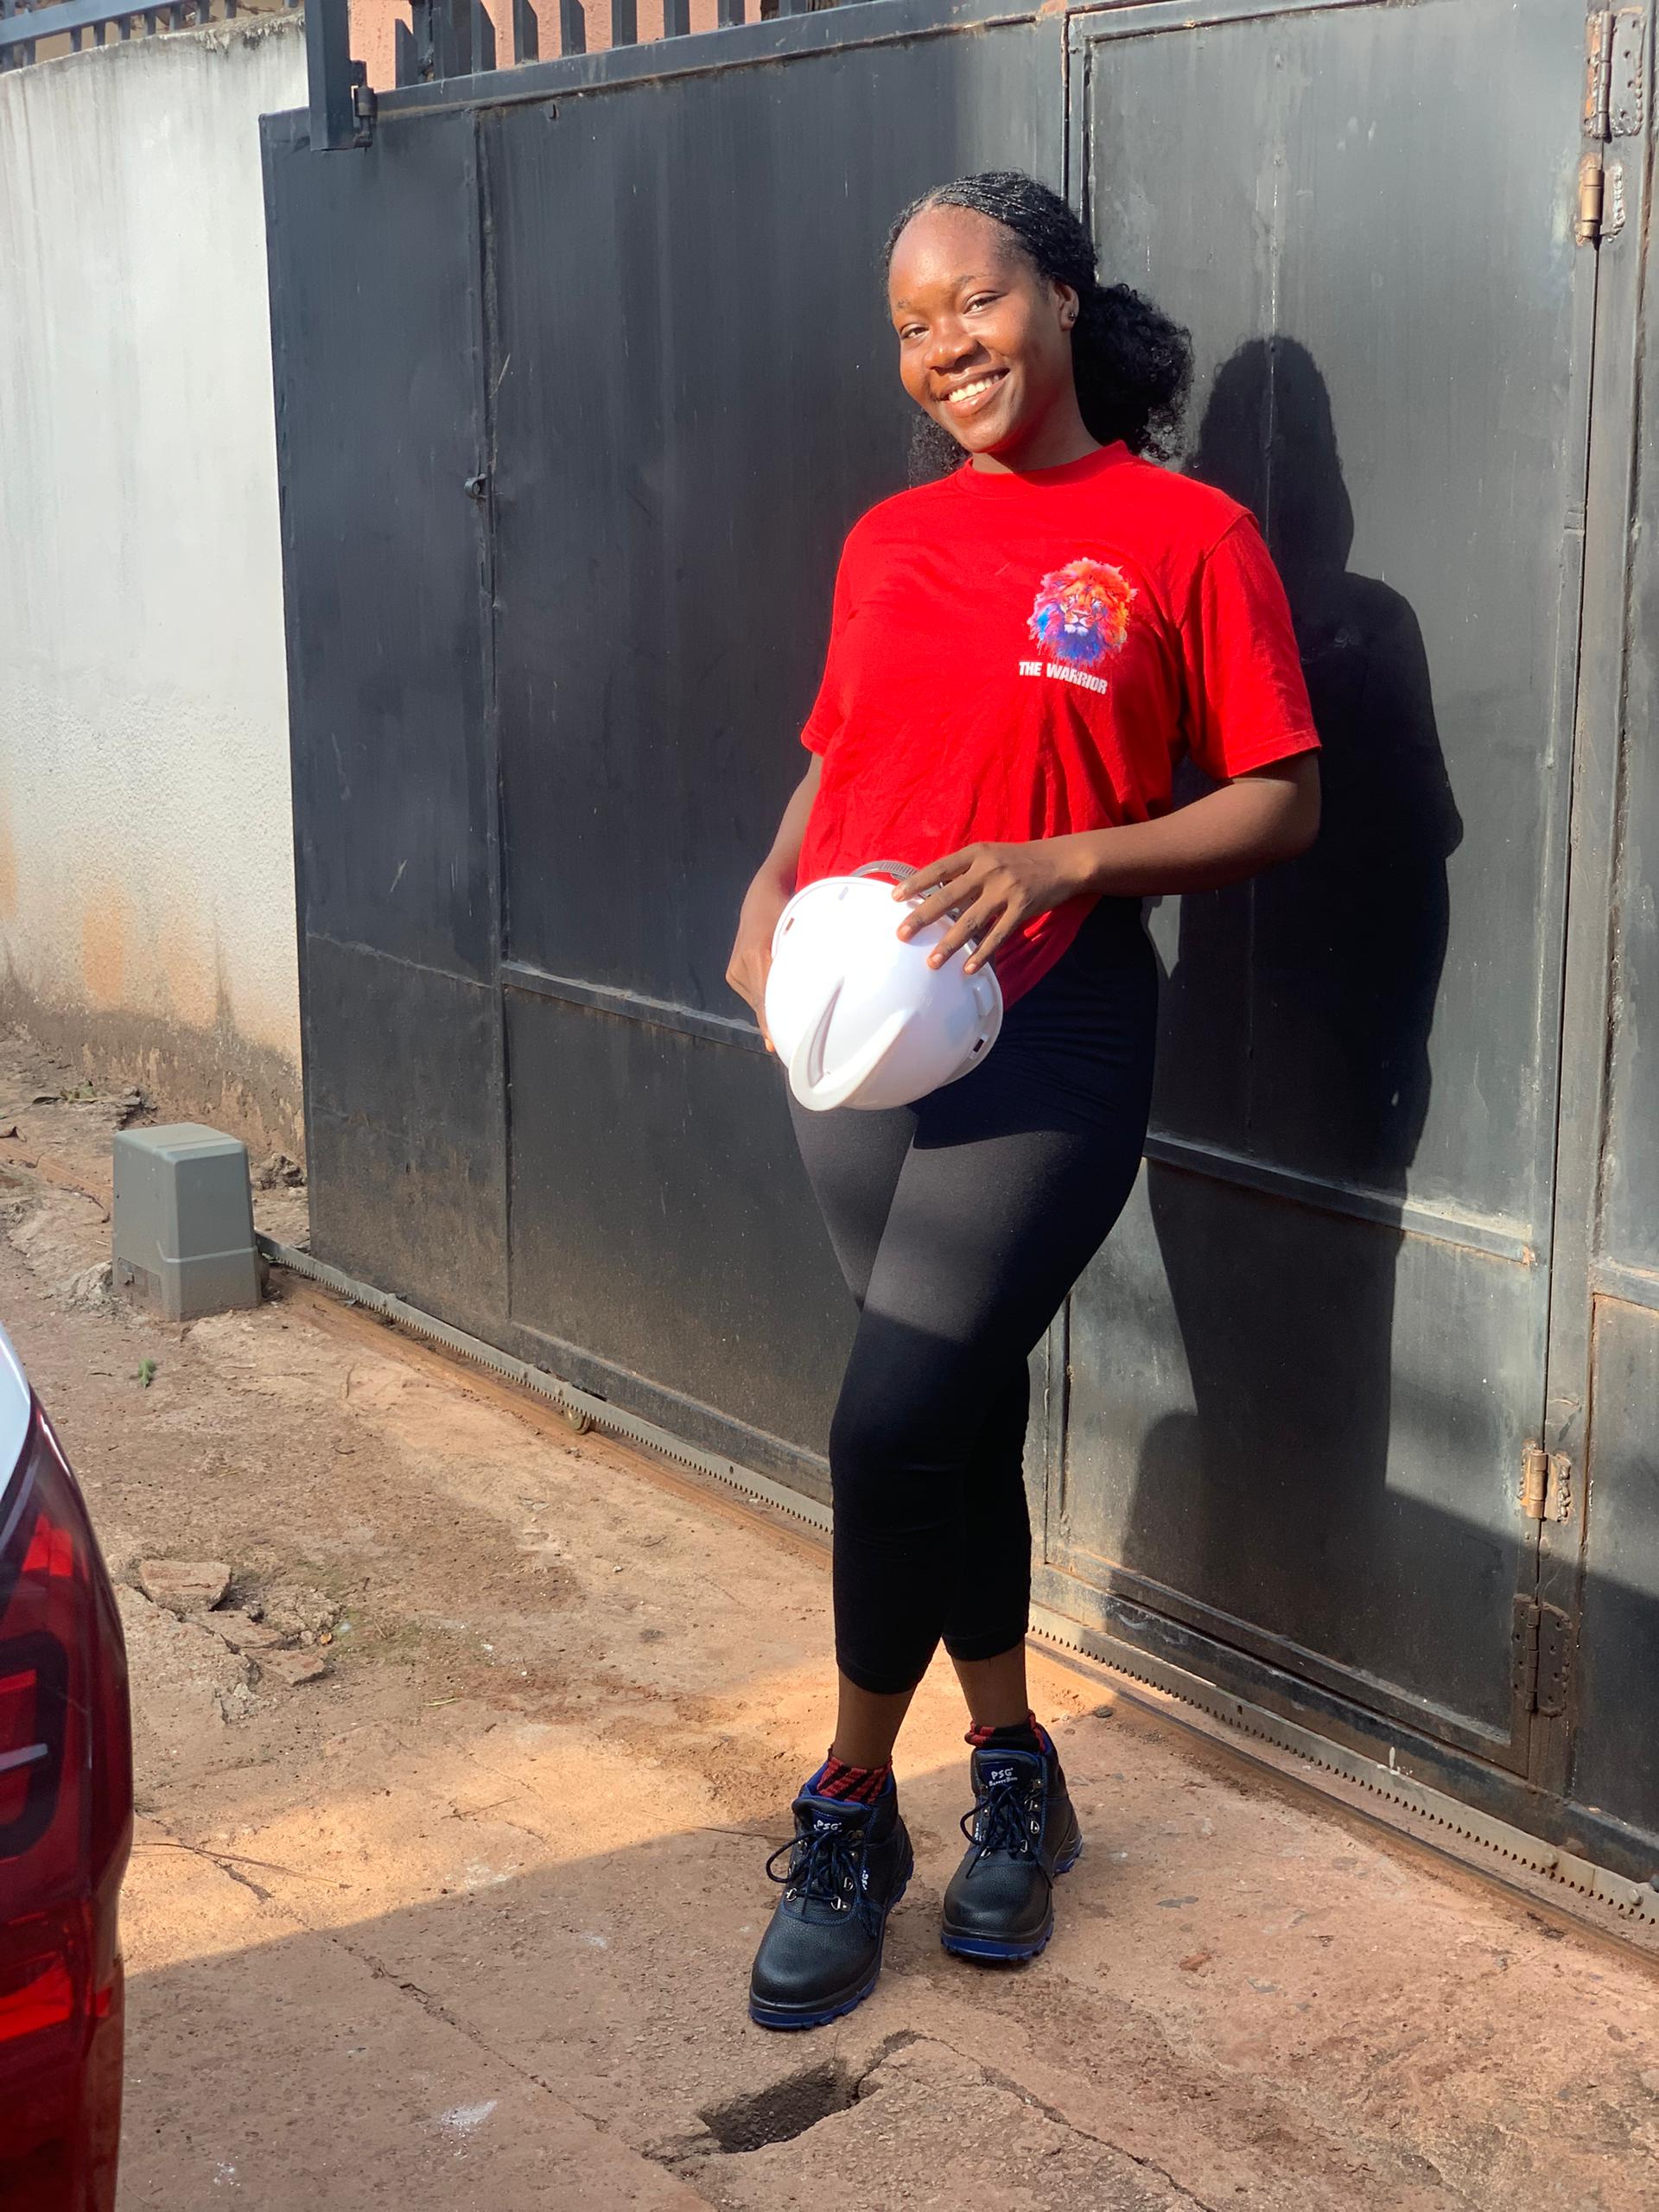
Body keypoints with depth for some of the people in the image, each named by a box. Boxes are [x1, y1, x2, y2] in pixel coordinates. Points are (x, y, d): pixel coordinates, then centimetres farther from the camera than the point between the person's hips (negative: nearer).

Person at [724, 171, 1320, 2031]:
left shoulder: (1184, 534, -5)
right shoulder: (887, 542, 11)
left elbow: (1281, 807, -5)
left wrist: (1061, 862, -18)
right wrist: (766, 892, 2)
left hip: (1044, 1041, -5)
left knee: (895, 1433, -10)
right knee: (957, 1422, 12)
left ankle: (852, 1809, 11)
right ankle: (1011, 1780, 29)